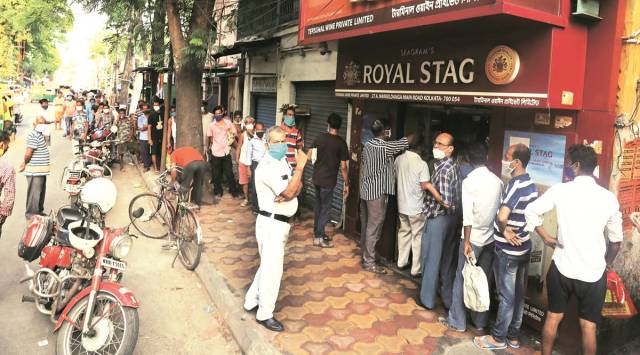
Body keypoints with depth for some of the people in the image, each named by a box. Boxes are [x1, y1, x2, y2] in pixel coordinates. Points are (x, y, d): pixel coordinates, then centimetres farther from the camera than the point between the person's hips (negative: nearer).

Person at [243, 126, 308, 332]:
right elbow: (289, 192, -26)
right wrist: (300, 167, -25)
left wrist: (289, 193, -16)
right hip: (272, 223, -10)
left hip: (279, 222, 10)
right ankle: (264, 314, 14)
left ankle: (251, 301, 35)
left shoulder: (282, 161, 10)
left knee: (269, 265, 20)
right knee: (272, 269, 0)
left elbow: (297, 186, 5)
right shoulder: (267, 166, -20)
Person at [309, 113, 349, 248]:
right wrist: (346, 184, -4)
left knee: (318, 206, 18)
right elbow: (343, 166, -12)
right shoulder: (341, 142, -11)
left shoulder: (319, 138, 0)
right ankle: (319, 238, 9)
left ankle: (318, 233, 29)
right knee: (325, 208, 4)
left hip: (317, 178, 5)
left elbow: (309, 157, 3)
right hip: (329, 180, -5)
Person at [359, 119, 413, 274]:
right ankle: (369, 262, 4)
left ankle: (365, 255, 27)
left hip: (365, 190, 9)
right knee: (373, 228, -2)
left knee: (366, 226, 16)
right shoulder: (385, 147, -16)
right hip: (377, 193, -9)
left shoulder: (368, 145, 8)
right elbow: (406, 141, -7)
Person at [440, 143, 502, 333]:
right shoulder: (498, 181, 1)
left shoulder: (469, 181, -14)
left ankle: (457, 321, 16)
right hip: (491, 238, 5)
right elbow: (500, 211, 4)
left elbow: (468, 215, -18)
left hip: (473, 238, -5)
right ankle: (480, 321, 24)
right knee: (484, 280, 14)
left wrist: (466, 242, -15)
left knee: (462, 279, 7)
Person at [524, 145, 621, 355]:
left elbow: (531, 211, -4)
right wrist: (607, 264, 19)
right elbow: (616, 241, 2)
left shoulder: (560, 190, -9)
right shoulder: (608, 198, -6)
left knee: (553, 317, 16)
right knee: (588, 325, 11)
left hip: (562, 267, 0)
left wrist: (545, 236, 7)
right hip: (593, 272, 0)